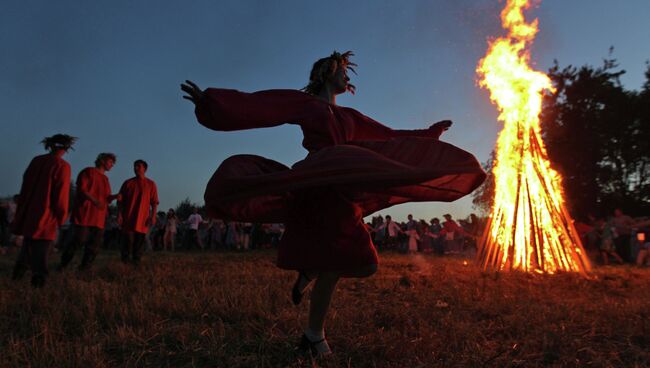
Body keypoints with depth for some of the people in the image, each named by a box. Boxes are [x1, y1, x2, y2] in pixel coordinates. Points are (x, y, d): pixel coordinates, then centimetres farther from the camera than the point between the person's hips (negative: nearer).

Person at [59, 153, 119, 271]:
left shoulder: (105, 179, 23)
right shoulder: (88, 171, 2)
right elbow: (81, 188, -11)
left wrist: (115, 196, -1)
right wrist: (95, 201, -23)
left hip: (99, 217, 7)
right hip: (84, 213, -7)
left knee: (95, 244, 1)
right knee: (79, 240, -10)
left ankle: (84, 267, 9)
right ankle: (62, 265, 7)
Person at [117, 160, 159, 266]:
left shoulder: (151, 184, 6)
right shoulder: (128, 183, 9)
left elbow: (154, 202, 2)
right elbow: (120, 200, 8)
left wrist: (153, 216, -7)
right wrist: (119, 214, -2)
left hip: (142, 219, -1)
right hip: (128, 218, 1)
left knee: (139, 242, 2)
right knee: (127, 241, 2)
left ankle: (136, 263, 9)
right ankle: (124, 263, 11)